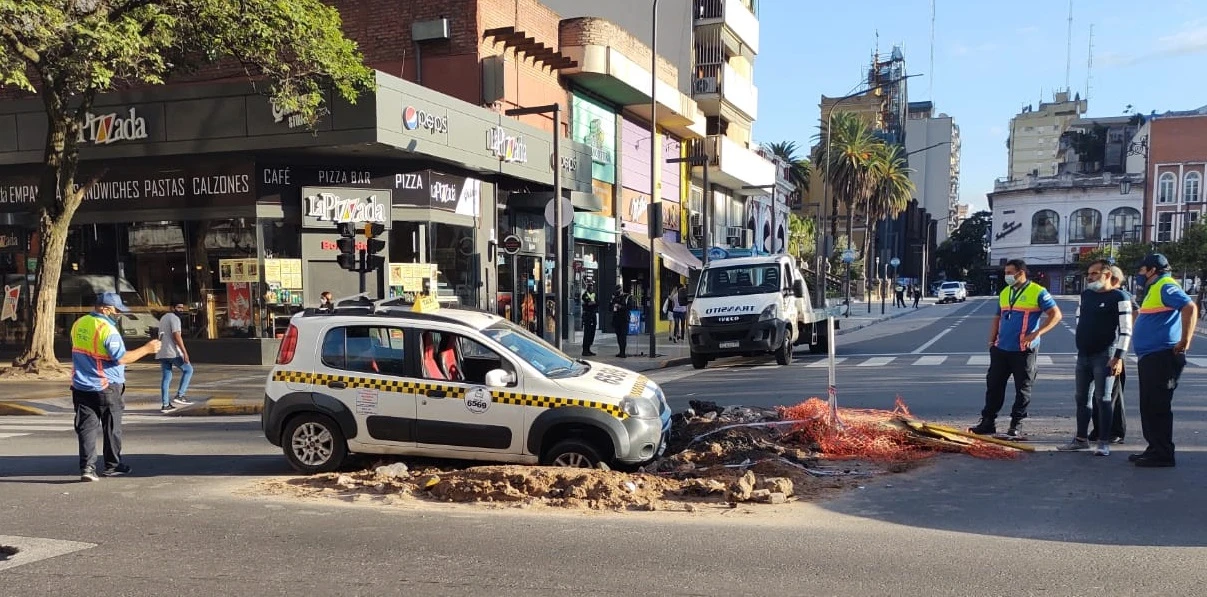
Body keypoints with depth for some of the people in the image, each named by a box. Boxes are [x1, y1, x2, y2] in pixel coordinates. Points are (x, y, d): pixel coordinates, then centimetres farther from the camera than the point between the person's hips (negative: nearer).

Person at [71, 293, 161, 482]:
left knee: (87, 427, 5)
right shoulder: (108, 329, -19)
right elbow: (121, 358, -21)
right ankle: (113, 465, 21)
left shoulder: (78, 324, 5)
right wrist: (147, 349, -14)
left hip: (81, 387, 6)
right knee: (112, 428, 10)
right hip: (106, 387, -6)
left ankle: (87, 466, -3)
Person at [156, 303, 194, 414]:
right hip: (172, 352, -9)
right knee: (188, 369, 4)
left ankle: (165, 405, 7)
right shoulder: (174, 318, -9)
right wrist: (185, 352, -23)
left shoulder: (163, 318, 22)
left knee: (166, 378, 8)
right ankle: (179, 396, -4)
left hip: (162, 353, 9)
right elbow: (177, 336, -20)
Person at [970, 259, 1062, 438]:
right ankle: (987, 422, 13)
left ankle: (1016, 425, 12)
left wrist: (1036, 333, -17)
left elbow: (1056, 315, -9)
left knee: (1023, 389, 3)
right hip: (1001, 349, 6)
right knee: (993, 385, 7)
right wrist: (991, 341, 10)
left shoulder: (1037, 292, -6)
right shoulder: (1004, 293, 13)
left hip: (1024, 351, -6)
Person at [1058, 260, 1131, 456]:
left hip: (1104, 355, -7)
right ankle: (1081, 438, 19)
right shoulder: (1085, 295, 13)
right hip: (1083, 354, 7)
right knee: (1081, 398, 10)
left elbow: (1126, 330, -12)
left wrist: (1118, 357, -18)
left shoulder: (1119, 297, -8)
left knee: (1102, 399, -6)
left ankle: (1104, 443, 1)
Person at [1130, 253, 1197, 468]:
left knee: (1157, 407, -6)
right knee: (1149, 406, 15)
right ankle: (1154, 449, 23)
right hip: (1150, 356, 11)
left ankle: (1162, 454, 0)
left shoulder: (1166, 287, -12)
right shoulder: (1154, 289, 20)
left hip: (1161, 356, -11)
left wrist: (1184, 341, -25)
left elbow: (1190, 307, -26)